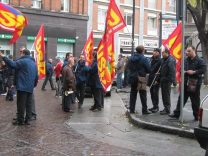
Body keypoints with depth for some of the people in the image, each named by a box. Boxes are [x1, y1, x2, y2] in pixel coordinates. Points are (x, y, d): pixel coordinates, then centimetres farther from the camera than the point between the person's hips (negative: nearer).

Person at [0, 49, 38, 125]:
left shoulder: (22, 61, -9)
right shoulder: (34, 63, 16)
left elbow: (13, 64, -22)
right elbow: (36, 76, 18)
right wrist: (34, 84, 26)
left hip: (22, 87, -8)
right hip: (30, 88, 8)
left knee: (21, 104, -1)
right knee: (28, 104, 10)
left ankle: (20, 120, 4)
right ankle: (27, 120, 12)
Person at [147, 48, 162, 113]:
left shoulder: (160, 60, -12)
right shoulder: (151, 59, 13)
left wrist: (157, 79, -20)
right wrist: (149, 78, 16)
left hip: (156, 79, -8)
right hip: (151, 78, 8)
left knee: (155, 92, -7)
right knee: (152, 92, 11)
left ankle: (156, 107, 2)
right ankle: (154, 106, 20)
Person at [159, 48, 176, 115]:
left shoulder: (170, 60, -16)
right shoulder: (163, 60, 14)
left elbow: (172, 71, -22)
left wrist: (169, 79, -24)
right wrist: (160, 78, 16)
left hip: (167, 81, -10)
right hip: (163, 80, 10)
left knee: (166, 95, -5)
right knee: (163, 95, 15)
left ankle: (167, 109, 2)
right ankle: (166, 108, 25)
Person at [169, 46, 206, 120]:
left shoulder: (200, 61, -7)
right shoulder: (186, 60, 11)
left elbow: (203, 70, -16)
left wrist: (194, 72, -22)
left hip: (195, 84, -5)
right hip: (186, 83, 5)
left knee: (195, 101, 4)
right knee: (181, 99, 8)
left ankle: (196, 116, 16)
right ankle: (176, 113, 14)